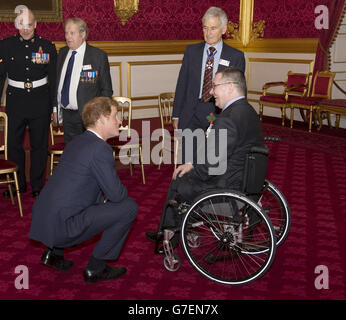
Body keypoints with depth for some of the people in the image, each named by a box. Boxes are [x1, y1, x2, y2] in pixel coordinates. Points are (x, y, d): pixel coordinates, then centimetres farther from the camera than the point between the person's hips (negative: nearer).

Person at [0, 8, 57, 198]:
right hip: (15, 102, 1)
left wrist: (55, 106, 3)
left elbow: (54, 79, 5)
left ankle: (37, 186, 20)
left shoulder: (47, 46, 2)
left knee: (39, 145, 6)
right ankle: (18, 184, 21)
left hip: (40, 102, -1)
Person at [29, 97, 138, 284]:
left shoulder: (77, 142, 15)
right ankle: (95, 268, 2)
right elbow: (116, 194, -14)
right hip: (61, 225, -9)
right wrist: (123, 191, 9)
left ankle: (53, 252, 26)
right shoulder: (100, 149, -14)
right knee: (128, 207, -6)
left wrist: (105, 198, 15)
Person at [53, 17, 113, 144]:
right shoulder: (62, 53, 9)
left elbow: (106, 89, -5)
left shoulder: (98, 55, -7)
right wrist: (55, 109, 12)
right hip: (66, 115, 5)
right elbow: (57, 82, 16)